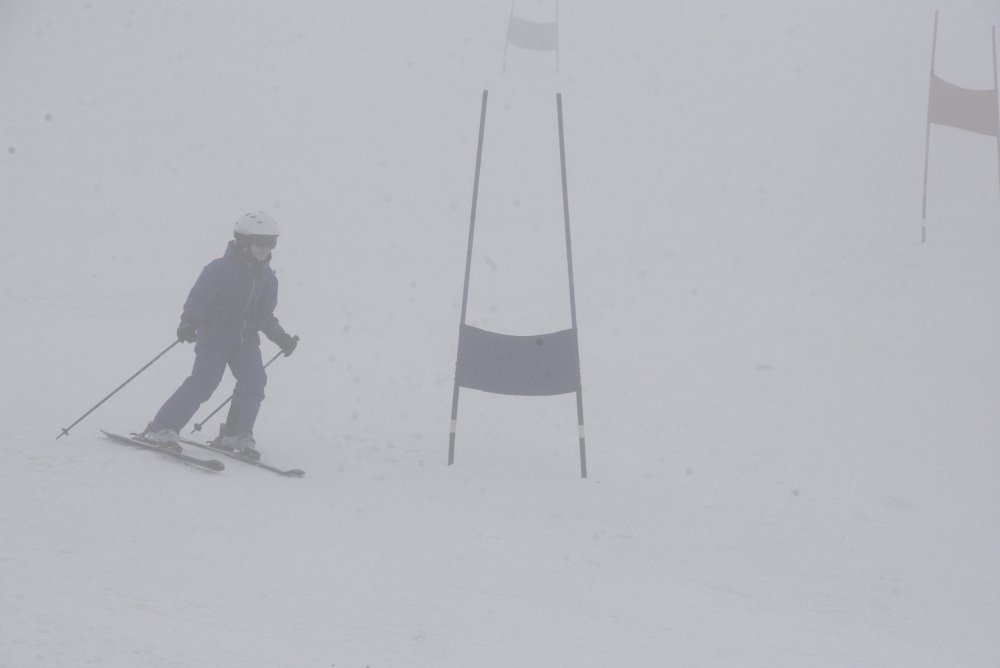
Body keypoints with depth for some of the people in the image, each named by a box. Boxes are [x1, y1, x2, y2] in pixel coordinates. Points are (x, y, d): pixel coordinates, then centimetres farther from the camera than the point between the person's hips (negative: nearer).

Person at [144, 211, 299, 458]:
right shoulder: (221, 269, -12)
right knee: (205, 380, -20)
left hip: (246, 338, 6)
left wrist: (281, 337, 13)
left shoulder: (267, 278, 10)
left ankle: (236, 435, 1)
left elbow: (265, 317, 20)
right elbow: (199, 297, -17)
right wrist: (189, 322, -32)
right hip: (214, 334, -6)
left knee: (254, 380, -12)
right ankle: (162, 428, -15)